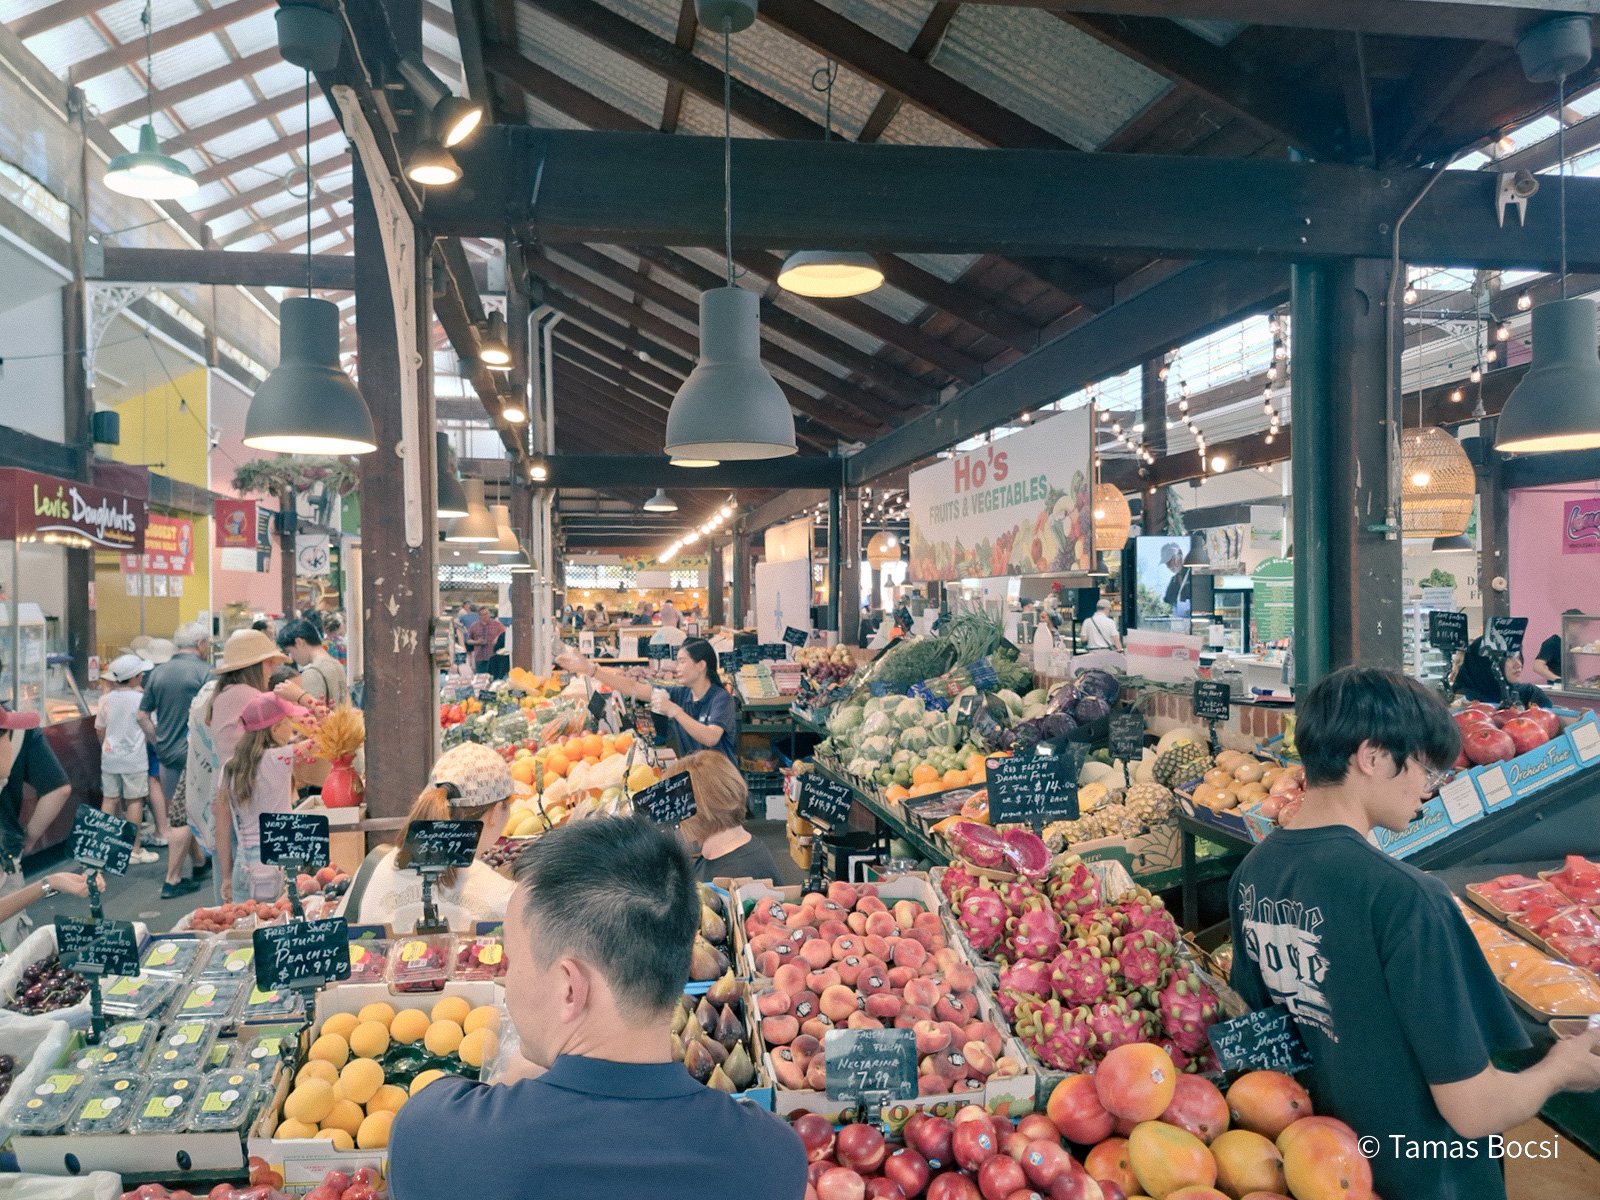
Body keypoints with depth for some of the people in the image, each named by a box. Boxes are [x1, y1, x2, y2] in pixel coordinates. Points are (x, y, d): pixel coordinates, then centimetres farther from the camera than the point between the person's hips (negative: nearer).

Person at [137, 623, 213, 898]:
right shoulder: (205, 672, -10)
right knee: (183, 818, -2)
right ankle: (172, 881, 1)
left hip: (166, 753, 6)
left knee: (181, 814, 17)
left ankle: (200, 862, 32)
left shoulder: (158, 672, 8)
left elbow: (143, 715, 10)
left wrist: (157, 741, 16)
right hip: (193, 754, -6)